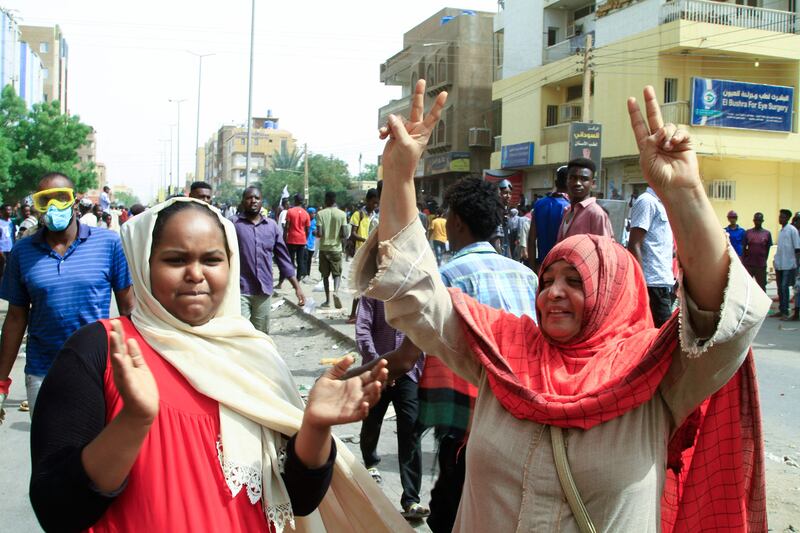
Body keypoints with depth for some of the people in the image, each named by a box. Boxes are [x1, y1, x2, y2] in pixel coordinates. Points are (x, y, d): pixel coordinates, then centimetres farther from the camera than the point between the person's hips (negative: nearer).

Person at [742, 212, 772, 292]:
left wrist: (764, 260, 7)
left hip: (761, 265, -1)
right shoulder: (748, 232, 3)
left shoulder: (767, 233, 1)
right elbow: (744, 248, 6)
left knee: (762, 285, 6)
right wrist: (743, 261, 2)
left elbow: (768, 248, 7)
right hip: (748, 264, 1)